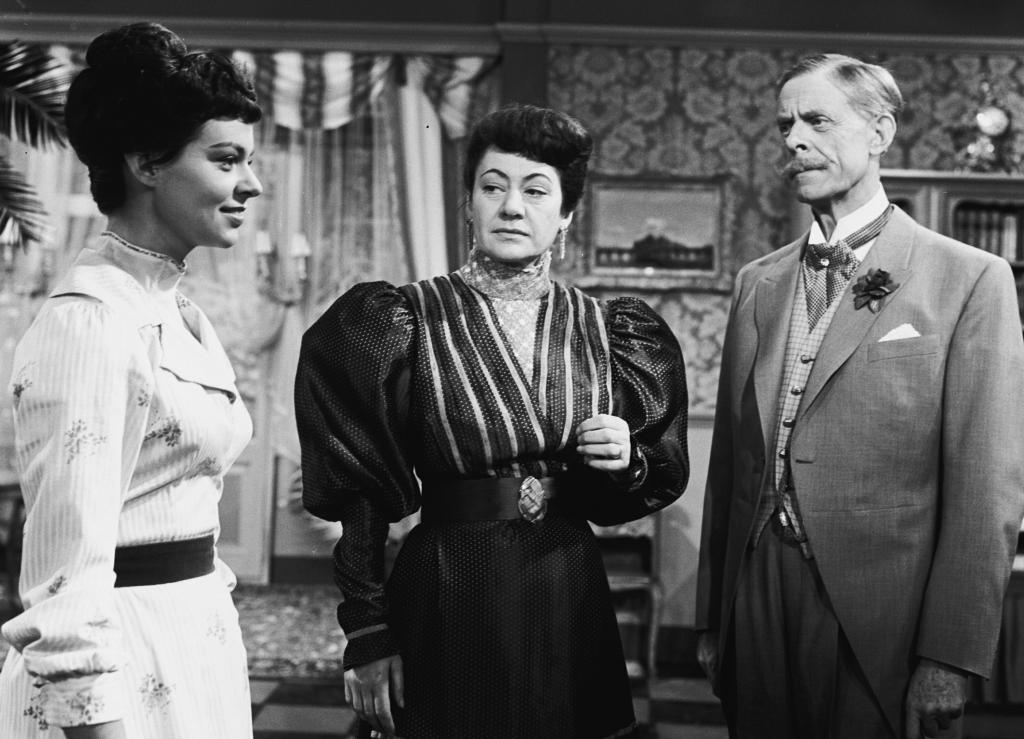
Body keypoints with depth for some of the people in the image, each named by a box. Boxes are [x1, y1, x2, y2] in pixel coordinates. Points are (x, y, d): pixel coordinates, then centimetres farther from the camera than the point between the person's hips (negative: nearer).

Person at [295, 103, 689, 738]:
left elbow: (662, 479, 12)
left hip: (572, 594, 3)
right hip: (448, 597, -3)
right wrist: (368, 635, -8)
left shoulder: (602, 328, 3)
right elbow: (361, 496, -5)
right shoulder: (408, 322, -6)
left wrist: (628, 462, -9)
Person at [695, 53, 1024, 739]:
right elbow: (729, 460, 10)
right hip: (757, 601, 4)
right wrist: (712, 618, 9)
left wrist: (950, 659, -12)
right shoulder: (758, 282, 9)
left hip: (881, 622, -4)